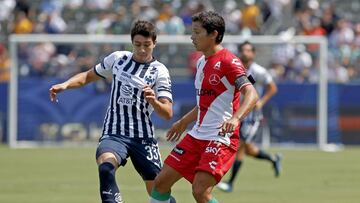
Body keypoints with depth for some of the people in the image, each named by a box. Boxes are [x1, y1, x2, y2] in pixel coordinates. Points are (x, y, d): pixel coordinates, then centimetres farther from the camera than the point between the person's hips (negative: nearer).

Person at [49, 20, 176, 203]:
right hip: (113, 133, 1)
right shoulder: (118, 58, 6)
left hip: (143, 137, -1)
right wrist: (65, 85, 3)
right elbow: (89, 76, 21)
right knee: (106, 167, -33)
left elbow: (168, 114, -11)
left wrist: (153, 101, -31)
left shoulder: (159, 71, -3)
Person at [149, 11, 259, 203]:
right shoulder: (202, 62, 14)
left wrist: (235, 118, -42)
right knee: (160, 183, 6)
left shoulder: (228, 62, -14)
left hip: (221, 139, -9)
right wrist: (184, 122, 36)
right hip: (197, 135, 9)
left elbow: (251, 94, -26)